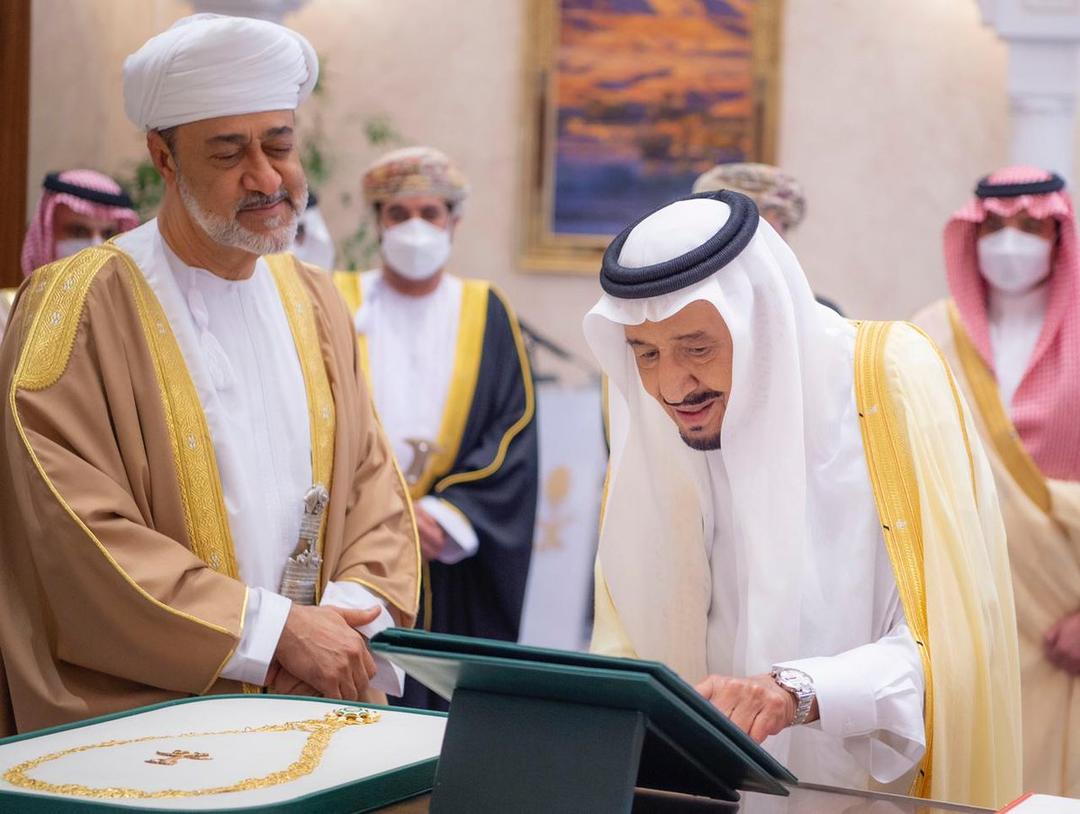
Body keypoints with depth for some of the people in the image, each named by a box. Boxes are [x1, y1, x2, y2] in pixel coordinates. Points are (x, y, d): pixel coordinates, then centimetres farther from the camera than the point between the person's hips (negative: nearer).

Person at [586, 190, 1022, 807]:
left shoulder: (892, 381, -12)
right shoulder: (652, 427, 1)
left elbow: (955, 637, -16)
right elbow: (628, 642, 7)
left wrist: (798, 691, -31)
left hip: (882, 789, -2)